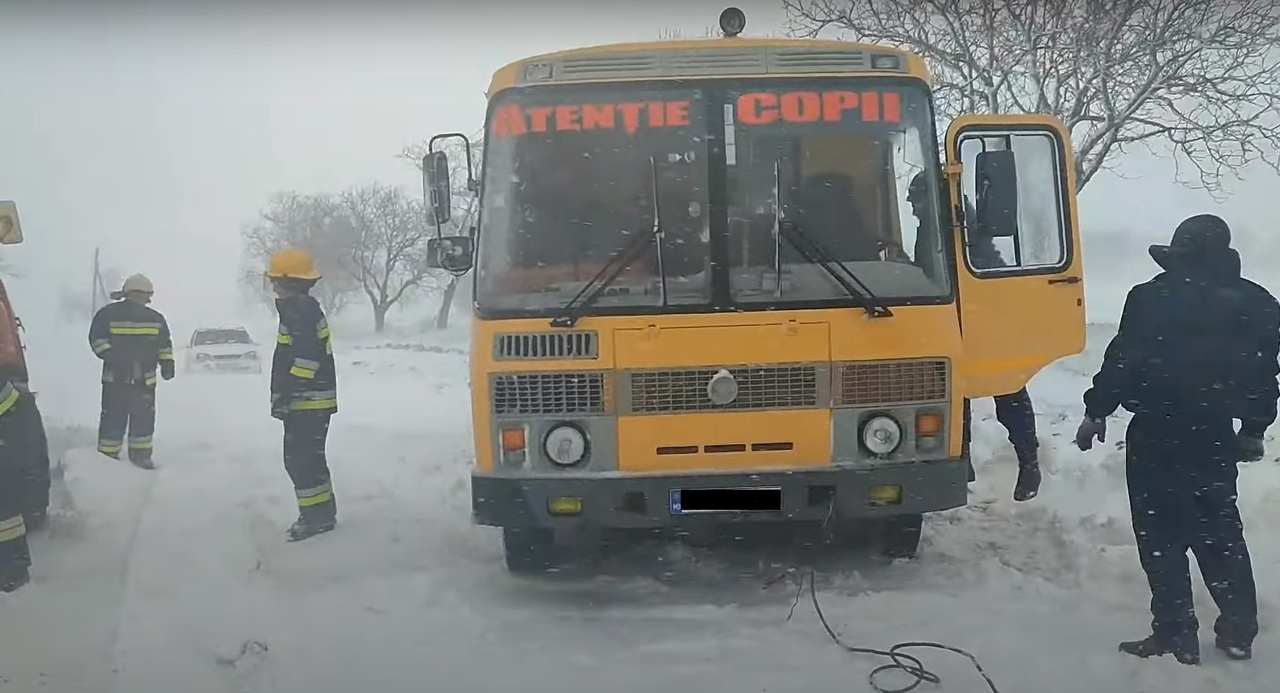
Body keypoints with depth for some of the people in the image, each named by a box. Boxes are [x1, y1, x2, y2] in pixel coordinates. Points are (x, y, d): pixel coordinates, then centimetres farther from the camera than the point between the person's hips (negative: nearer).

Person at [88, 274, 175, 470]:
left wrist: (167, 363, 2)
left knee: (144, 418, 5)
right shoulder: (108, 314, 1)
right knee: (113, 419, -2)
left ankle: (140, 454, 14)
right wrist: (109, 354, -15)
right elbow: (97, 339, 2)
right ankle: (107, 457, 2)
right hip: (116, 378, -3)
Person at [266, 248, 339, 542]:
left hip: (306, 402, -11)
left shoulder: (301, 311, -17)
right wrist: (286, 395, 25)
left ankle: (317, 516, -4)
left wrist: (285, 395, -24)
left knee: (301, 459, -8)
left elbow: (306, 358, -25)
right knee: (307, 458, 16)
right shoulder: (302, 309, 16)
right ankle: (321, 513, 23)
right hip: (311, 401, 11)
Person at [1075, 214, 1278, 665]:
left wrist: (1096, 412, -2)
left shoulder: (1153, 299, -11)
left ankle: (1177, 635, 2)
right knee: (1221, 533, 16)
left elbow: (1123, 362, -13)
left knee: (1162, 537, 2)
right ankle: (1238, 632, 21)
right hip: (1216, 437, 5)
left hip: (1157, 436, -5)